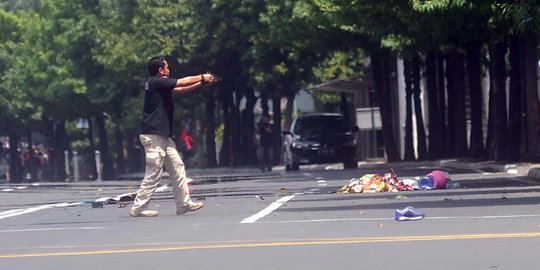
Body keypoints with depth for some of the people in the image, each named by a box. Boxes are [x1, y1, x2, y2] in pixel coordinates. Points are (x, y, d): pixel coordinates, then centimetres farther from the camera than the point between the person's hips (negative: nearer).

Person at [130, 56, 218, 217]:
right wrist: (202, 77, 5)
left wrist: (202, 83, 17)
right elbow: (182, 83, -10)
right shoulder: (156, 82, -12)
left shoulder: (159, 84, 16)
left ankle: (184, 204, 12)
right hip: (153, 136, -10)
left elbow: (180, 90, 20)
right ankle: (138, 208, -3)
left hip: (163, 136, 10)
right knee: (153, 174, -8)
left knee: (177, 167, 10)